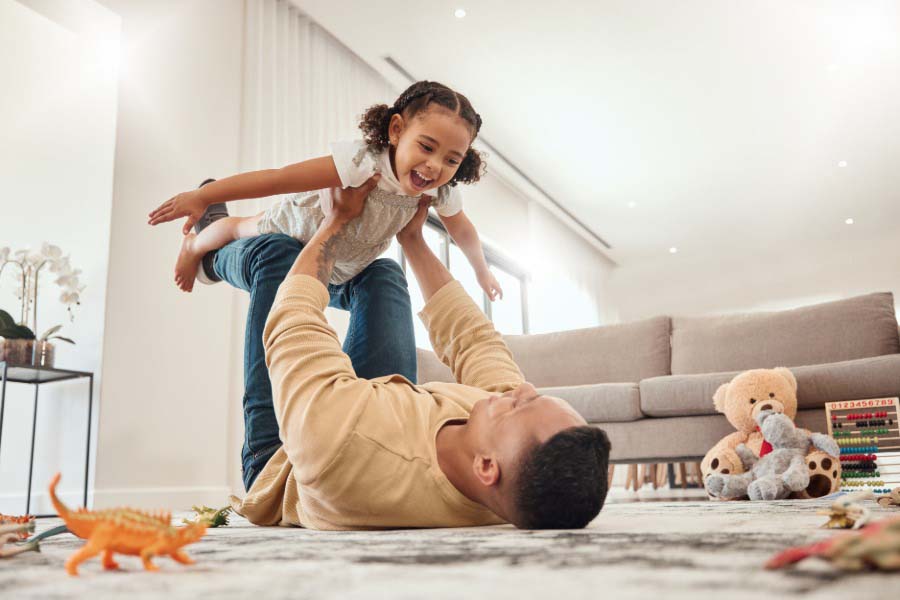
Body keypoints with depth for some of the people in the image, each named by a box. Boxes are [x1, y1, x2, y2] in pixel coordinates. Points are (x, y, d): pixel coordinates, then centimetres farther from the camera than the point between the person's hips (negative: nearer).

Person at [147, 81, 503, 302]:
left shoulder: (443, 192, -28)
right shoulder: (362, 162, -47)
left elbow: (463, 231, -6)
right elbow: (279, 178, -48)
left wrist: (482, 272, 7)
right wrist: (201, 197, -47)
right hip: (296, 227, -4)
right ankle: (194, 247, 59)